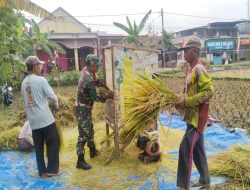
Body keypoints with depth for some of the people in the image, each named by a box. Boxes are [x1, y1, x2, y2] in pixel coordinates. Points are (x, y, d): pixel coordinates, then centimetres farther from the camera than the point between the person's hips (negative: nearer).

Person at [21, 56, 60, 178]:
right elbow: (52, 96, -10)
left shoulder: (24, 83, 10)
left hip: (33, 120, 7)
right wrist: (56, 106, 10)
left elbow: (25, 101, 15)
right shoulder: (41, 80, -11)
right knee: (53, 143, 6)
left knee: (38, 146, 12)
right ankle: (52, 170, 10)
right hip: (46, 118, -6)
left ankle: (42, 171, 19)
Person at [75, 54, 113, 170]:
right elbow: (95, 97, -19)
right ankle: (80, 161, 5)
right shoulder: (89, 79, -26)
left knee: (90, 130, 21)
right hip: (83, 110, -10)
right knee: (83, 134, -4)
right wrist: (108, 97, -7)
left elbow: (94, 84, 16)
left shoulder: (85, 72, 4)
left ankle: (93, 151, 38)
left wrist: (96, 79, -4)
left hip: (85, 108, 10)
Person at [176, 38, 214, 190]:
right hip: (192, 115, 10)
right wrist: (182, 102, 4)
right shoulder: (191, 69, 12)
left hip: (198, 116, -10)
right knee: (197, 149, 17)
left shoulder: (199, 69, -17)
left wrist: (186, 102, -23)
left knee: (185, 149, -8)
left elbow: (208, 92, -24)